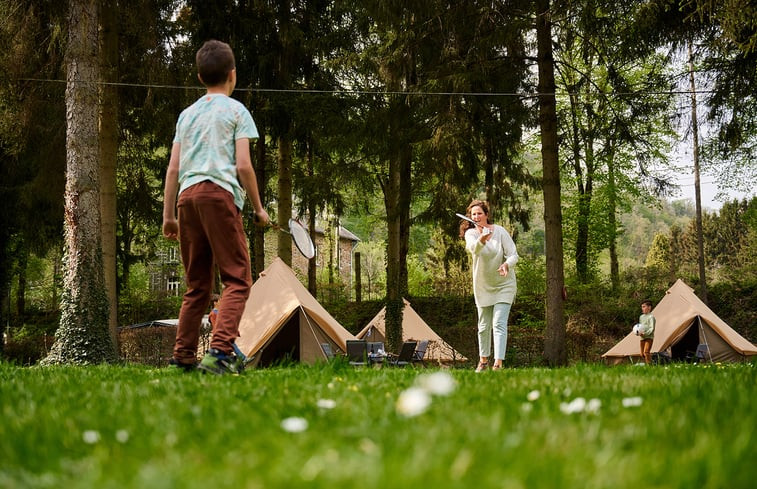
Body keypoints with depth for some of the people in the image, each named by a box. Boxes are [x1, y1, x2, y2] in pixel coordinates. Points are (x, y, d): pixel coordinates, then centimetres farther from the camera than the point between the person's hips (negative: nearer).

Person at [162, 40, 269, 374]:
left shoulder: (187, 114, 21)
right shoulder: (236, 111, 5)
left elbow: (173, 168, 16)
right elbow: (243, 165, -3)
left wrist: (168, 215, 18)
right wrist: (258, 208, 6)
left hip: (187, 196, 6)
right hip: (220, 194, -6)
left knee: (197, 284, 12)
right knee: (237, 279, -7)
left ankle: (183, 356, 9)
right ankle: (220, 351, -24)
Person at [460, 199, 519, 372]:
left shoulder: (500, 231, -12)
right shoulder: (471, 233, -9)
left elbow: (514, 255, -13)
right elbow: (473, 248, -33)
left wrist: (507, 264, -36)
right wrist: (481, 240, -56)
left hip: (504, 285, -3)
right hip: (482, 286, 3)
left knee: (499, 324, -13)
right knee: (483, 326, 13)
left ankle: (498, 363, -19)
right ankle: (483, 360, 29)